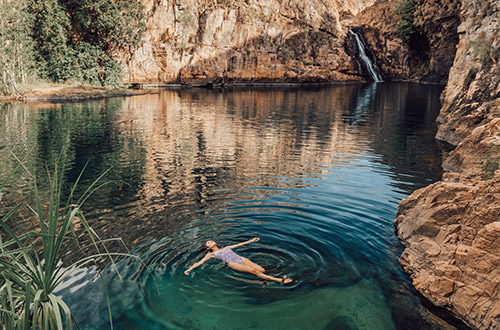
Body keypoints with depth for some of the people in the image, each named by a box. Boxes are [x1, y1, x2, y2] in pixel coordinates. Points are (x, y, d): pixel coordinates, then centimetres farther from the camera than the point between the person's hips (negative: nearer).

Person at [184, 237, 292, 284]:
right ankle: (279, 280, -34)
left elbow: (239, 244, 32)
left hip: (241, 259, 6)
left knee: (262, 270, -18)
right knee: (254, 271, -26)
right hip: (233, 264, -6)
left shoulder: (226, 248, 31)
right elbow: (200, 262, 8)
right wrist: (190, 269, -6)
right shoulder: (211, 254, 17)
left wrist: (251, 240, 32)